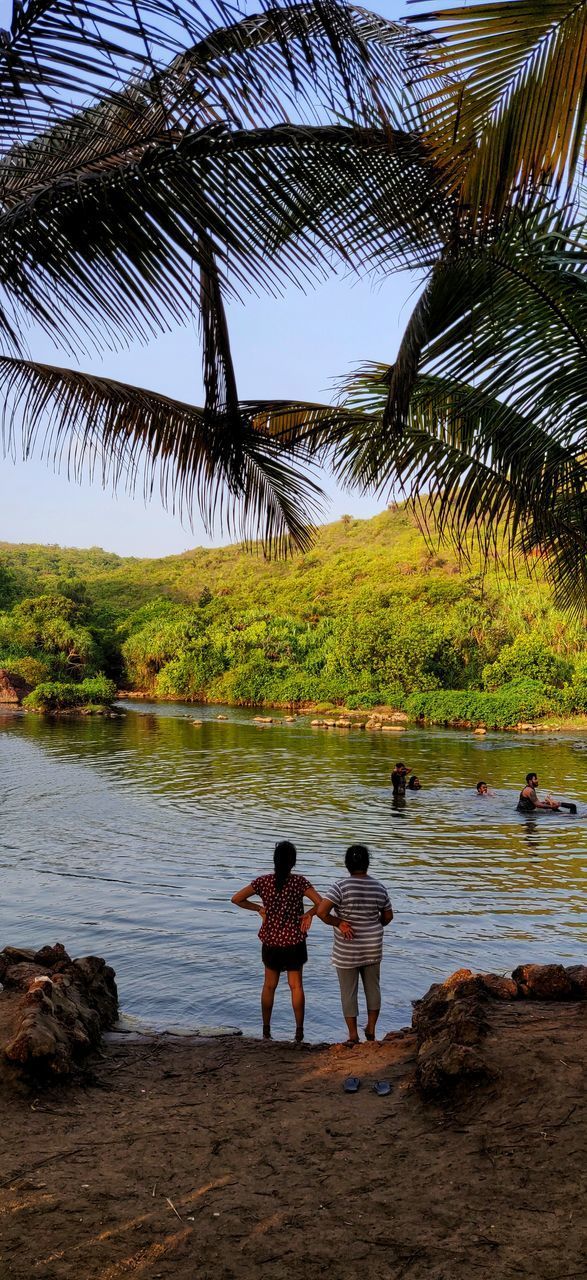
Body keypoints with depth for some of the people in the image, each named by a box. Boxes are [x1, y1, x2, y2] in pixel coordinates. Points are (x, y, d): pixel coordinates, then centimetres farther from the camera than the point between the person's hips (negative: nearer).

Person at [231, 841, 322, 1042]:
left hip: (271, 941, 2)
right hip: (294, 941, -2)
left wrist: (259, 908, 5)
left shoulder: (262, 882, -9)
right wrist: (309, 914, -3)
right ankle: (299, 1031, 11)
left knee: (269, 986, 16)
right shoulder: (300, 882, -14)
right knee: (296, 985, 10)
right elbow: (321, 903, -21)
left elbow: (236, 899, -3)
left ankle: (266, 1030, 23)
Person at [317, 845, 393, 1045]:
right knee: (372, 987, 20)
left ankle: (353, 1035, 15)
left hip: (347, 951, -4)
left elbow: (321, 911, -25)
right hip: (373, 947, 4)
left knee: (348, 991, 8)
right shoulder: (379, 888, -3)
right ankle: (371, 1029, 27)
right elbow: (388, 916, 9)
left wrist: (338, 923, -12)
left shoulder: (341, 886, -18)